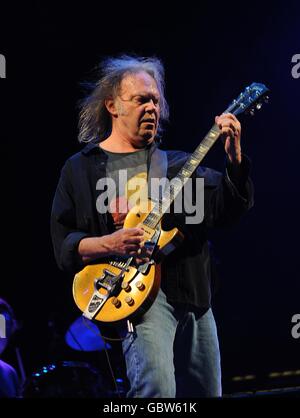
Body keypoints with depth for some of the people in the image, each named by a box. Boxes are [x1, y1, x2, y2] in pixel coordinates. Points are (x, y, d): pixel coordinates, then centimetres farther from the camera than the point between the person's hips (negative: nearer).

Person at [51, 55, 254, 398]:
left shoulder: (178, 163, 17)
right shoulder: (80, 168, 8)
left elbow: (231, 208, 5)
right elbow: (63, 245, 2)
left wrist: (234, 158, -12)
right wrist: (110, 244, -17)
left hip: (195, 296, 5)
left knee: (205, 393, 10)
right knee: (157, 390, -25)